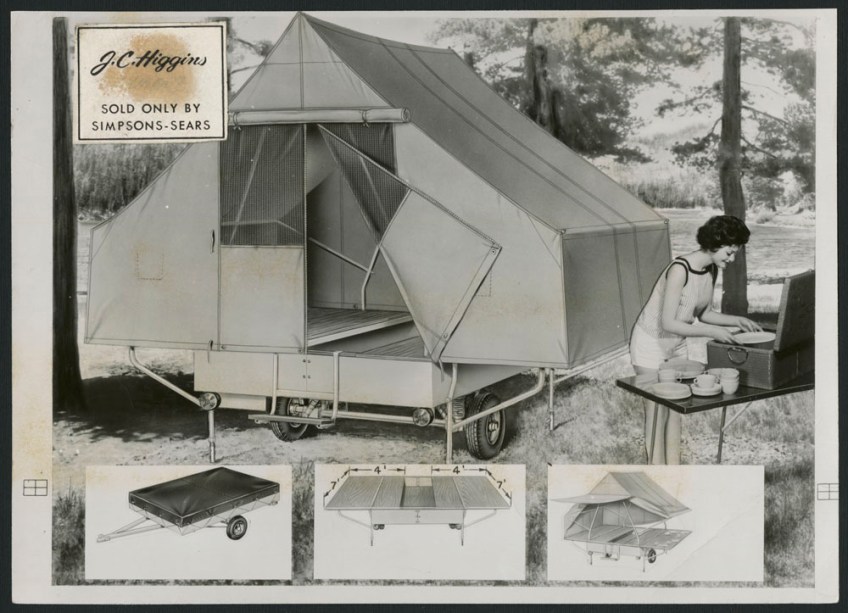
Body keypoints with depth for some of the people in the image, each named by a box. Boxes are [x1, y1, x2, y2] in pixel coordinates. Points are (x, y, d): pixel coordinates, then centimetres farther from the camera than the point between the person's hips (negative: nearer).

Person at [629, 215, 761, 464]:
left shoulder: (711, 270, -2)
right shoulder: (680, 269, -29)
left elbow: (704, 313, 10)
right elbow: (668, 323, -29)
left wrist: (736, 320, -4)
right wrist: (713, 332, -27)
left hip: (676, 345, 8)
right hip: (651, 343, -8)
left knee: (675, 409, 10)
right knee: (657, 411, -3)